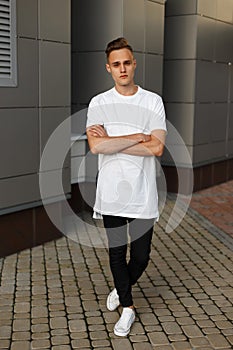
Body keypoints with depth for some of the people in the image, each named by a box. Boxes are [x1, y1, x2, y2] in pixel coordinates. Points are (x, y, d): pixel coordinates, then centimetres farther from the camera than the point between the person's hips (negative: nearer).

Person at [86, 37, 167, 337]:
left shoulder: (153, 101, -1)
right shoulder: (98, 103, -1)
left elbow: (157, 148, -14)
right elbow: (96, 146, -16)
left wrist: (111, 141, -14)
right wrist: (138, 137, -15)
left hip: (143, 195, 0)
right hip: (111, 193, 0)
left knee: (141, 255, 10)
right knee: (116, 253, 11)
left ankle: (122, 288, 42)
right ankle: (127, 307, 32)